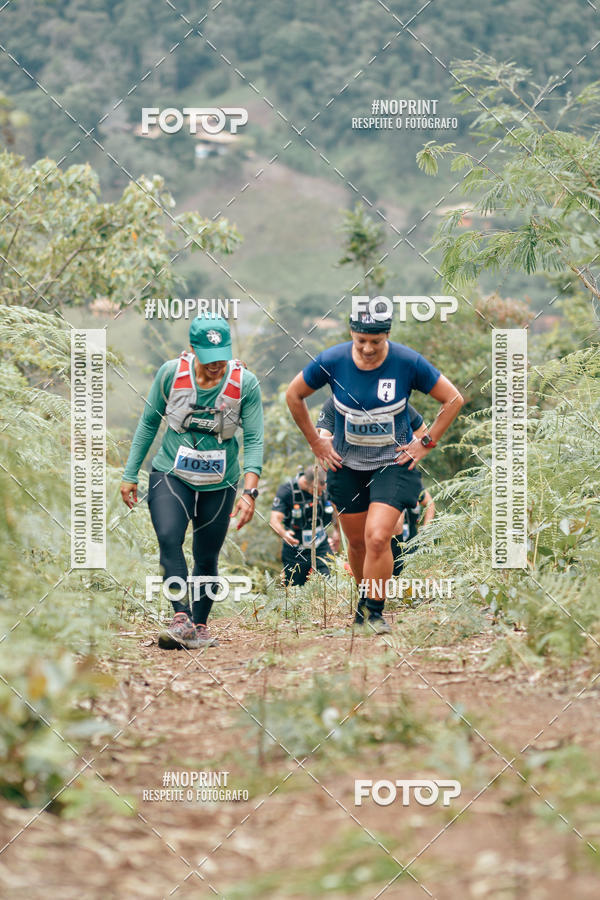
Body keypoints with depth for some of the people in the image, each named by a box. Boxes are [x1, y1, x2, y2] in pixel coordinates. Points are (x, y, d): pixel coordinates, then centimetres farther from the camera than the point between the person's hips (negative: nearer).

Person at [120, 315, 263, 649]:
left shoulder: (246, 383, -12)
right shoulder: (171, 373, -10)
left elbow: (254, 440, -11)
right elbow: (149, 423, 3)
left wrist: (250, 490, -24)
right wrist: (130, 475, 4)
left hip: (219, 484, 0)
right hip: (171, 474, 0)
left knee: (206, 558, 4)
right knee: (169, 539, -23)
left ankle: (200, 625, 22)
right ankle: (181, 619, -30)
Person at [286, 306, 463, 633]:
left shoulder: (408, 362, -16)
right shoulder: (332, 361, -13)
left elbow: (453, 399, -4)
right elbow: (293, 395, 3)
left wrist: (426, 443, -5)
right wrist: (315, 442, 3)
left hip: (394, 463, -2)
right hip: (346, 464, 2)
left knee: (378, 537, -18)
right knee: (357, 542, 10)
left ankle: (374, 609, -3)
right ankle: (366, 600, 34)